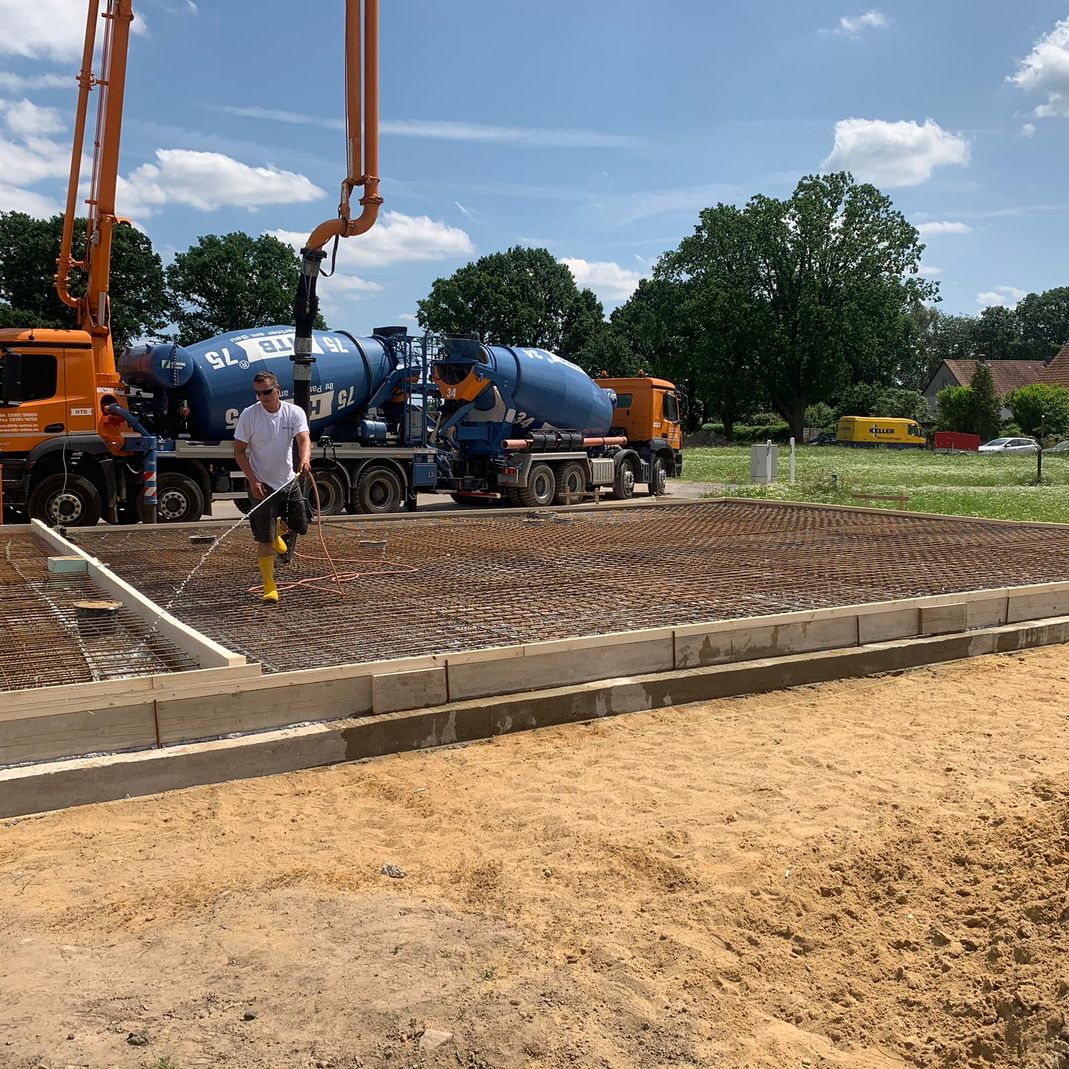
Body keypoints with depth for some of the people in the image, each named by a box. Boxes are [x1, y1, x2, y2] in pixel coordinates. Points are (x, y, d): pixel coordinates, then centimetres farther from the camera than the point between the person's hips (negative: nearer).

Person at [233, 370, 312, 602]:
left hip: (289, 481, 3)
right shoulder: (248, 415, -10)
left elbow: (303, 439, -21)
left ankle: (276, 530, 48)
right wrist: (253, 481, -16)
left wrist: (305, 459, -43)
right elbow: (239, 451, -6)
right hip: (262, 484, -3)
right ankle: (269, 586, 6)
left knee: (300, 526, 13)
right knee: (264, 539, -5)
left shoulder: (294, 412, -6)